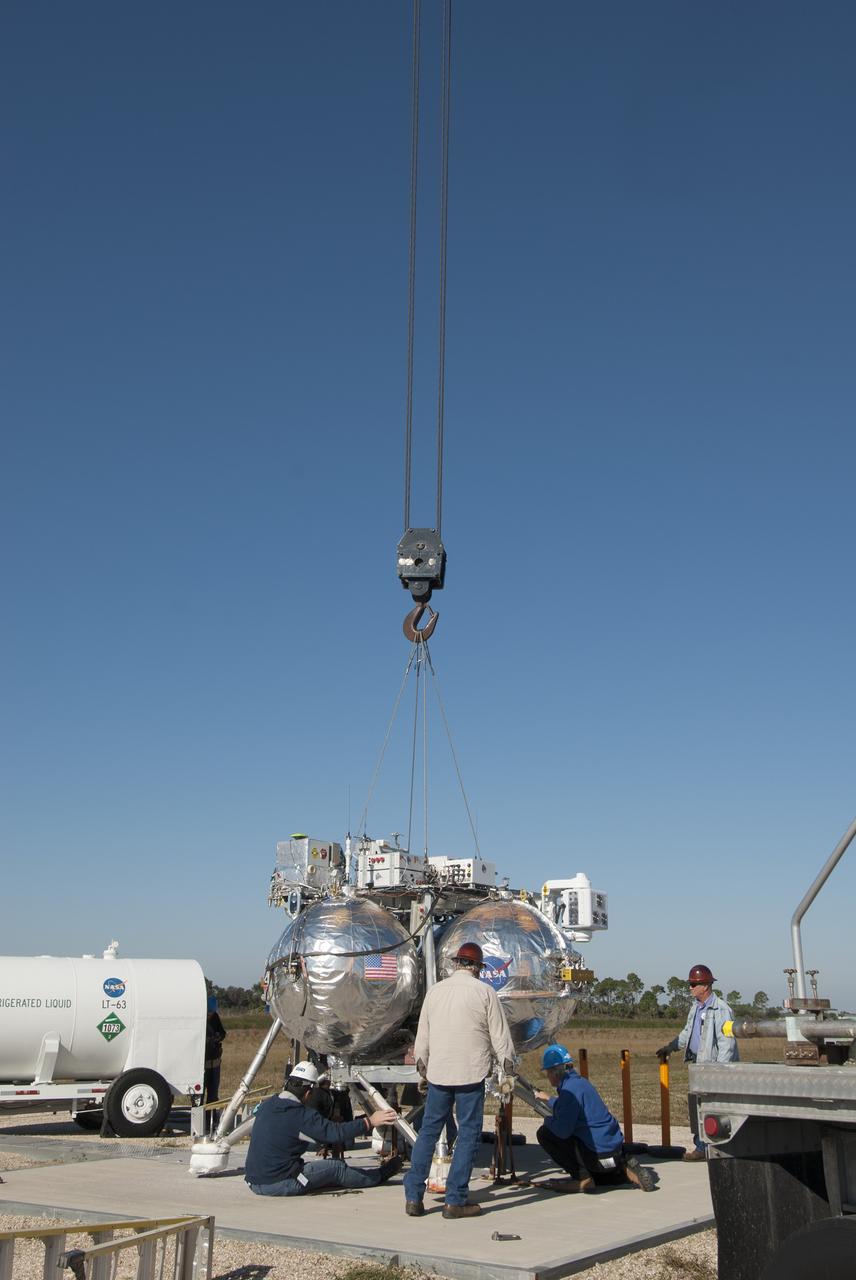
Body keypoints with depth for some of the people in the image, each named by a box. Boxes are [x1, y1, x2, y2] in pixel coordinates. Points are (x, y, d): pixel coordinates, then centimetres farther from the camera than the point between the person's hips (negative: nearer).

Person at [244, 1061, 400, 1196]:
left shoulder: (266, 1105, 6)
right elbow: (337, 1132, -17)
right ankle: (379, 1175, 22)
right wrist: (370, 1122, -9)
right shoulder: (302, 1116, -17)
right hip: (278, 1185, -8)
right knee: (336, 1168, 5)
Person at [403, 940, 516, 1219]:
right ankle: (455, 1201, 3)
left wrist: (421, 1061, 29)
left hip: (438, 1072, 4)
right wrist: (506, 1061, 14)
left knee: (429, 1130, 12)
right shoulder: (485, 992, -5)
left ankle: (413, 1197, 12)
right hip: (471, 1073, -4)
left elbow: (423, 1031, 15)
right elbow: (499, 1034, -2)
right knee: (468, 1134, 3)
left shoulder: (435, 990, 7)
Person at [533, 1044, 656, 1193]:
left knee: (545, 1134, -5)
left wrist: (547, 1120, -5)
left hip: (599, 1155, -10)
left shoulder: (570, 1089, -19)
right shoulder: (580, 1082, 10)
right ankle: (624, 1169, 12)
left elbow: (562, 1130, -23)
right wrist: (549, 1099, 35)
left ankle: (582, 1178, -4)